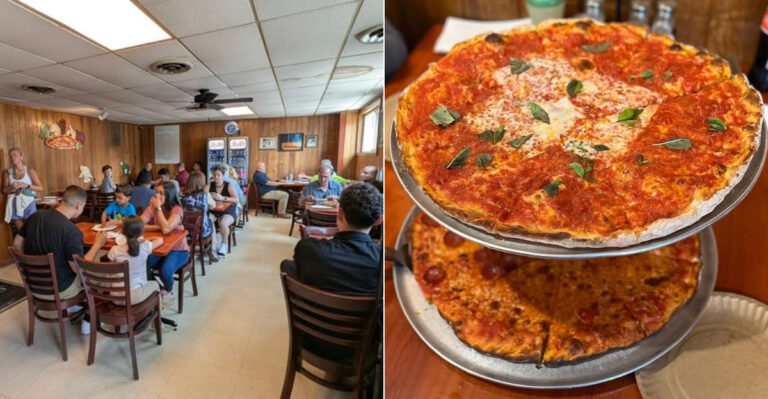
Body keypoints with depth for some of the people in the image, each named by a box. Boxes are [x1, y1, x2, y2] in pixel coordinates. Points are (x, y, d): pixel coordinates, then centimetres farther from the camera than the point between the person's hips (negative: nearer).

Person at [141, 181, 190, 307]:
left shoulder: (177, 210, -18)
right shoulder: (152, 207, -3)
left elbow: (166, 229, -32)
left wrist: (158, 208, -27)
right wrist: (158, 227, -20)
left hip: (178, 250, -4)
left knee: (165, 271, -28)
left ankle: (168, 292, 8)